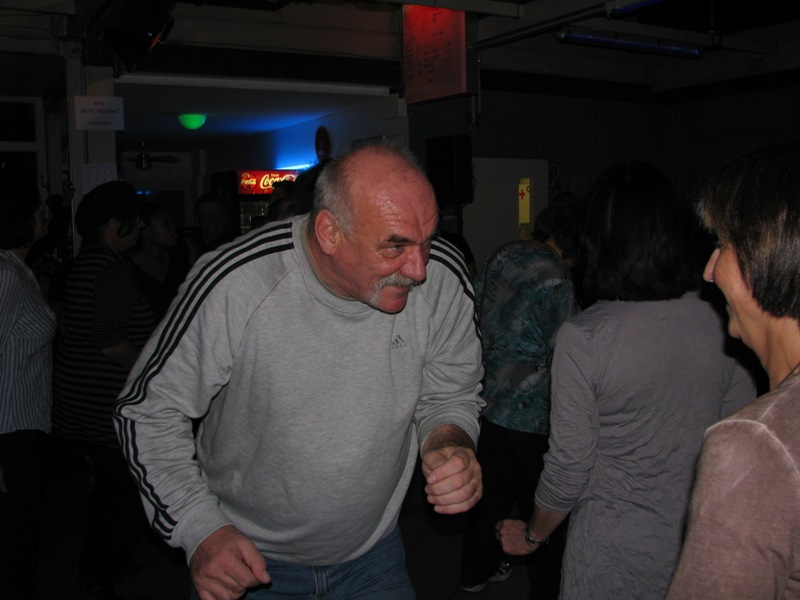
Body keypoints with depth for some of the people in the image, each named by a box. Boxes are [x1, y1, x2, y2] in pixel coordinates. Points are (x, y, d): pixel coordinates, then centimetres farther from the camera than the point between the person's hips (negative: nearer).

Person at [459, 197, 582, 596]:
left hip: (488, 401, 8)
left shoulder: (502, 255, 2)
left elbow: (478, 311, 12)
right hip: (530, 415, -8)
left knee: (491, 489, 22)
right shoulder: (556, 280, -21)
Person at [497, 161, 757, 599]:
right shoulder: (718, 322, -9)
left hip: (613, 554, -4)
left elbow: (570, 465, -16)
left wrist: (533, 535, 2)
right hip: (700, 545, 5)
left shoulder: (583, 338, -22)